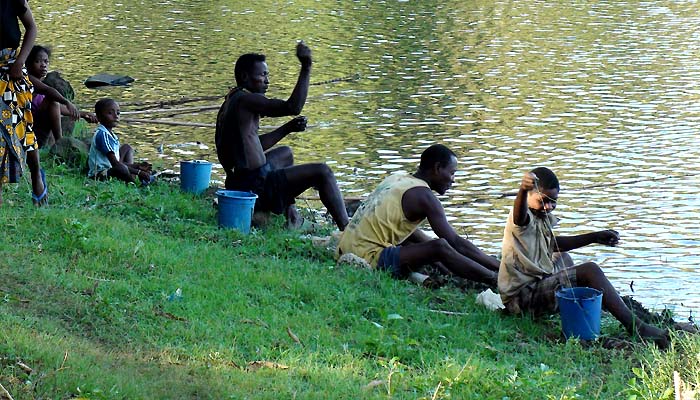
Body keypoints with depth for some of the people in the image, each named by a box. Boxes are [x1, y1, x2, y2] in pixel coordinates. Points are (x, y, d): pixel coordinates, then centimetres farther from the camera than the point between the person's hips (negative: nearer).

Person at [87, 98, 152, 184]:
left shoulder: (111, 134, 13)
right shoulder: (102, 134, -19)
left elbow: (117, 162, 17)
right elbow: (115, 164, -24)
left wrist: (137, 166, 7)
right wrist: (138, 172, -22)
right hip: (99, 175, -12)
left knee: (127, 148, 23)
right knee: (122, 170, -40)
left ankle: (131, 179, 0)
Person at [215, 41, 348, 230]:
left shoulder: (230, 103, 15)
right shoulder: (246, 100, -16)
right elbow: (293, 107, -26)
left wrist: (288, 128, 16)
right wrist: (306, 67, -22)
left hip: (236, 183, 11)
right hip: (254, 189, -11)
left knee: (285, 153, 36)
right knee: (322, 172, -10)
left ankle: (291, 218, 29)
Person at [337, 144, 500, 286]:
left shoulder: (397, 179, 15)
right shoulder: (423, 195, -10)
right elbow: (456, 242, -13)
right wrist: (498, 266, -7)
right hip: (369, 260, -10)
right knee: (439, 247, -23)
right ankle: (497, 281, -16)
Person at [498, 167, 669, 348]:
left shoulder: (543, 218, 12)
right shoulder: (524, 218, -17)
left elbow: (553, 243, 32)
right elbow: (520, 213, -44)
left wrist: (594, 237, 29)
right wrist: (523, 190, -66)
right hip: (522, 297, -11)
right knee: (590, 271, -21)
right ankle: (636, 328, -22)